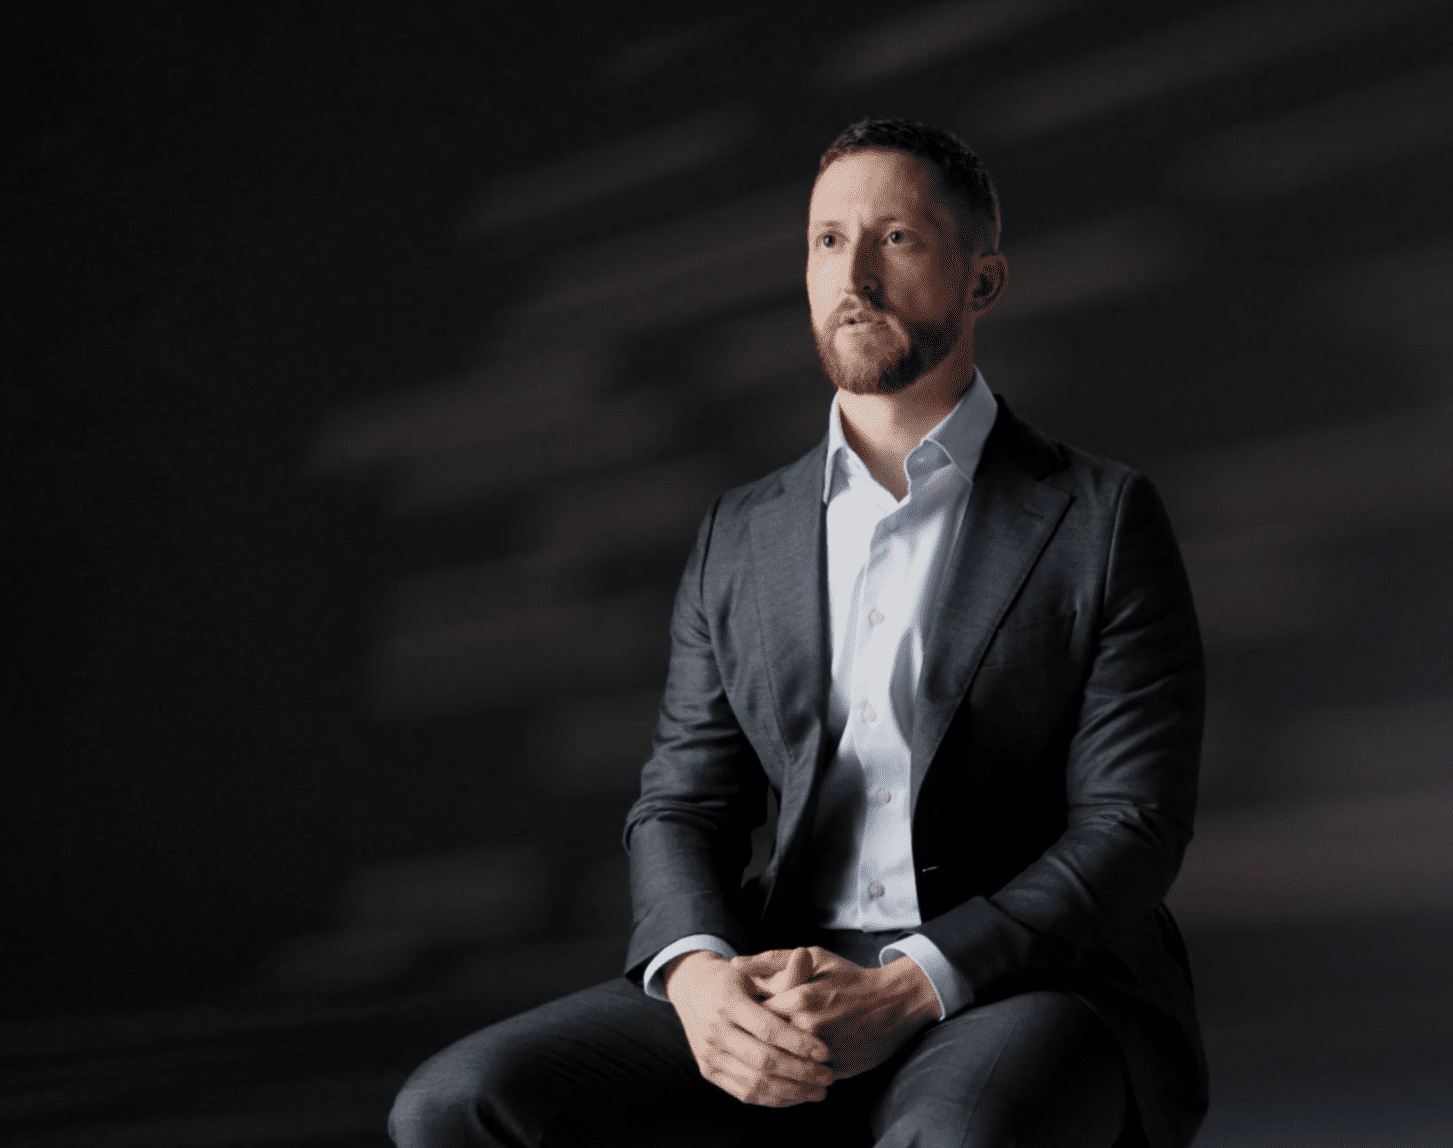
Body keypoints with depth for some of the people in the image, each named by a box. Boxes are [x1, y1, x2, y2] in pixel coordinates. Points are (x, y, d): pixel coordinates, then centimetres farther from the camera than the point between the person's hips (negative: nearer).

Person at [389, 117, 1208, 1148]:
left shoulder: (1105, 520, 2)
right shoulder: (739, 540, 15)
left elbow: (1133, 825, -6)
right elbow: (683, 804, 11)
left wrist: (909, 989, -20)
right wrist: (697, 973, -13)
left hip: (1030, 990, -4)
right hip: (786, 992, 4)